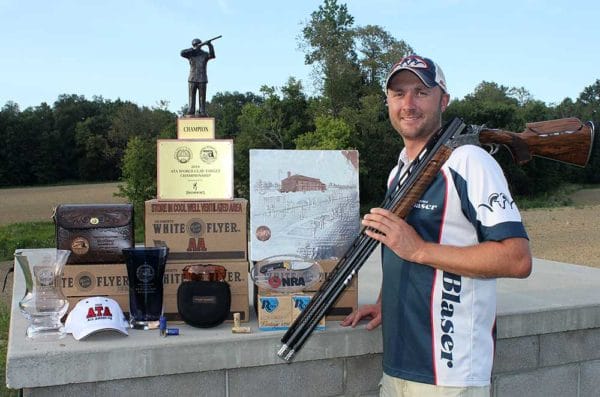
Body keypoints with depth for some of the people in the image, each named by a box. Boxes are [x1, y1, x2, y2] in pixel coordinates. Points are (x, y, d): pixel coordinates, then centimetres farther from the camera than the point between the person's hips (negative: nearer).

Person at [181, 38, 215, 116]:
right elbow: (182, 53, -13)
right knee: (192, 98, 0)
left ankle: (202, 113, 1)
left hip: (202, 80, 0)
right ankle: (190, 113, 0)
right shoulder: (190, 54, 4)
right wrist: (193, 49, -22)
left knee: (202, 98, -1)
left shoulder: (205, 54, 3)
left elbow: (212, 56, -17)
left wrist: (210, 46, -32)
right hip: (192, 80, 0)